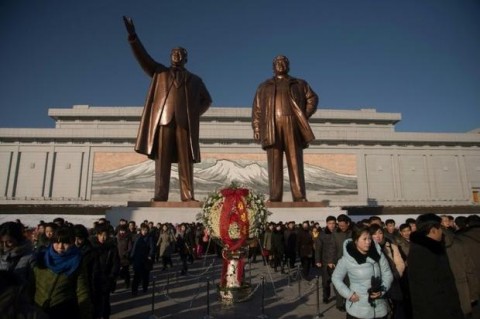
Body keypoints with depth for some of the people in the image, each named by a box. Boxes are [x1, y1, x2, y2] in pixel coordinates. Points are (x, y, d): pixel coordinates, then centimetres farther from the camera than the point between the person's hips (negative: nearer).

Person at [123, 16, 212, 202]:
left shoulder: (195, 80, 25)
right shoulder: (159, 73, 24)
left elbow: (207, 100, 25)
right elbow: (143, 57, 11)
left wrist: (195, 113, 7)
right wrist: (133, 36, -3)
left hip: (185, 122, 0)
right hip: (163, 120, 0)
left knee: (186, 161, -7)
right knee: (162, 160, -6)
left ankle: (188, 197, -10)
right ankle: (160, 196, -9)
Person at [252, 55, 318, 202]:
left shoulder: (299, 84, 24)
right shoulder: (264, 86, 23)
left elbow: (312, 98, 14)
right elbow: (257, 109, 13)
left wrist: (304, 116, -1)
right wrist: (256, 129, 0)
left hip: (292, 125, 0)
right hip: (272, 126, 0)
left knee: (295, 161, -7)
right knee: (274, 163, -7)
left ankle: (299, 196, -10)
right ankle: (274, 197, -9)